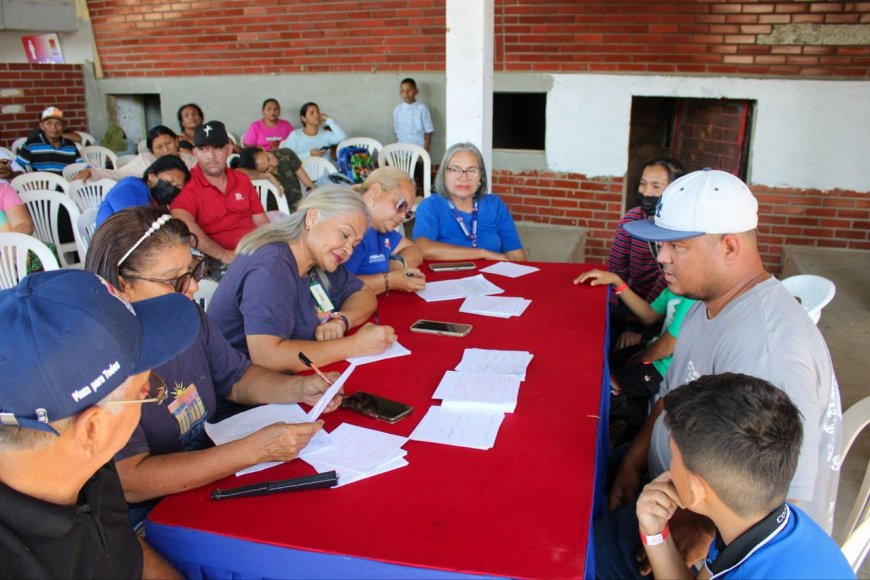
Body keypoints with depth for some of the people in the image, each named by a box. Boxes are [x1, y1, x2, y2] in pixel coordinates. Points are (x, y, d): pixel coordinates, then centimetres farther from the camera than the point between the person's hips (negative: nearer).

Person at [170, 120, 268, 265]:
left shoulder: (242, 180, 15)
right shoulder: (187, 186, -2)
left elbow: (262, 223, 16)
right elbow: (184, 225, -21)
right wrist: (224, 254, -27)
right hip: (220, 262, -5)